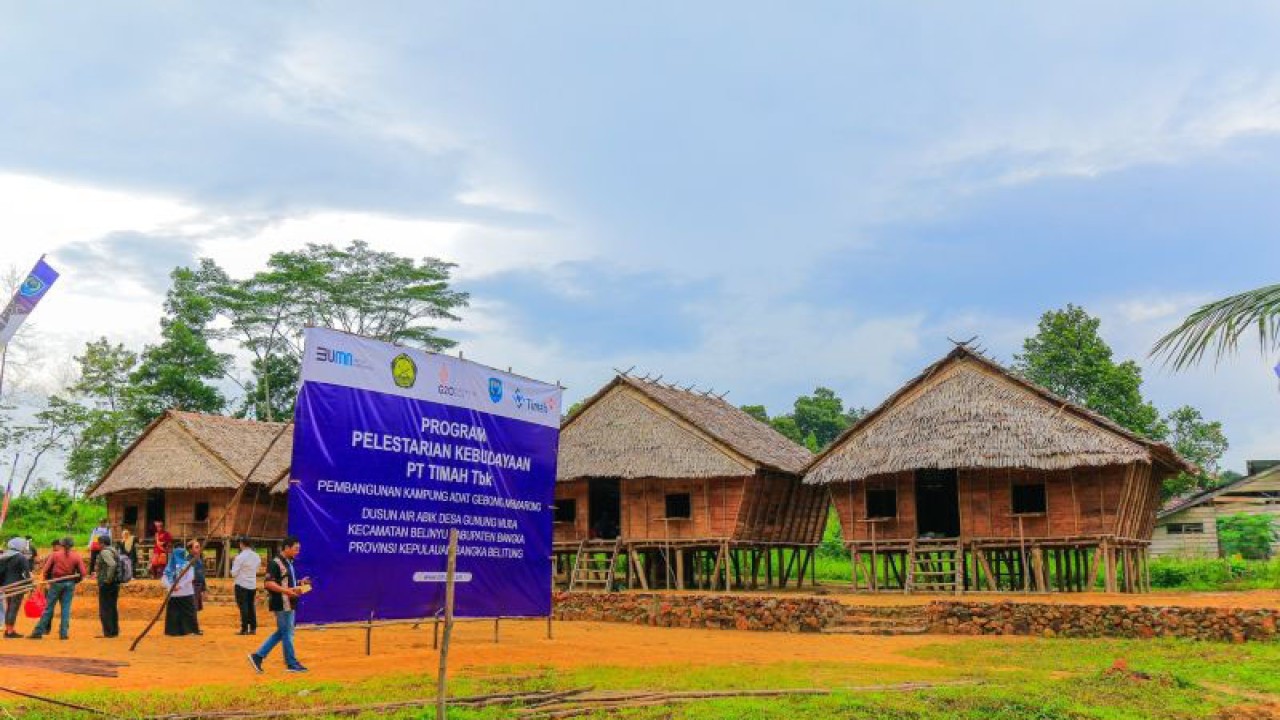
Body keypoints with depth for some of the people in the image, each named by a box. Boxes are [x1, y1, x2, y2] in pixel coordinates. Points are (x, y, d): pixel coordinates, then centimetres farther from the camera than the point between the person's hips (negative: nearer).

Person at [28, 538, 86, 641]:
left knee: (48, 608, 5)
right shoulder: (77, 556, 0)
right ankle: (64, 632, 2)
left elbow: (46, 570, -1)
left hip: (56, 583, 0)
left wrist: (47, 580, 15)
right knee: (66, 608, 4)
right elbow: (82, 573, -4)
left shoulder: (55, 555, -1)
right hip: (70, 584, 1)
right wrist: (75, 581, 11)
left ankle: (38, 632, 7)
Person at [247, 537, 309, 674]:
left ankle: (258, 656, 18)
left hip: (289, 603, 10)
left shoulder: (289, 562, 14)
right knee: (287, 633, 0)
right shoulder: (275, 563, -15)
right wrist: (287, 591, -27)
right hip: (281, 604, -10)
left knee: (281, 632, 14)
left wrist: (299, 583, 9)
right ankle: (291, 664, 9)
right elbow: (269, 583, -22)